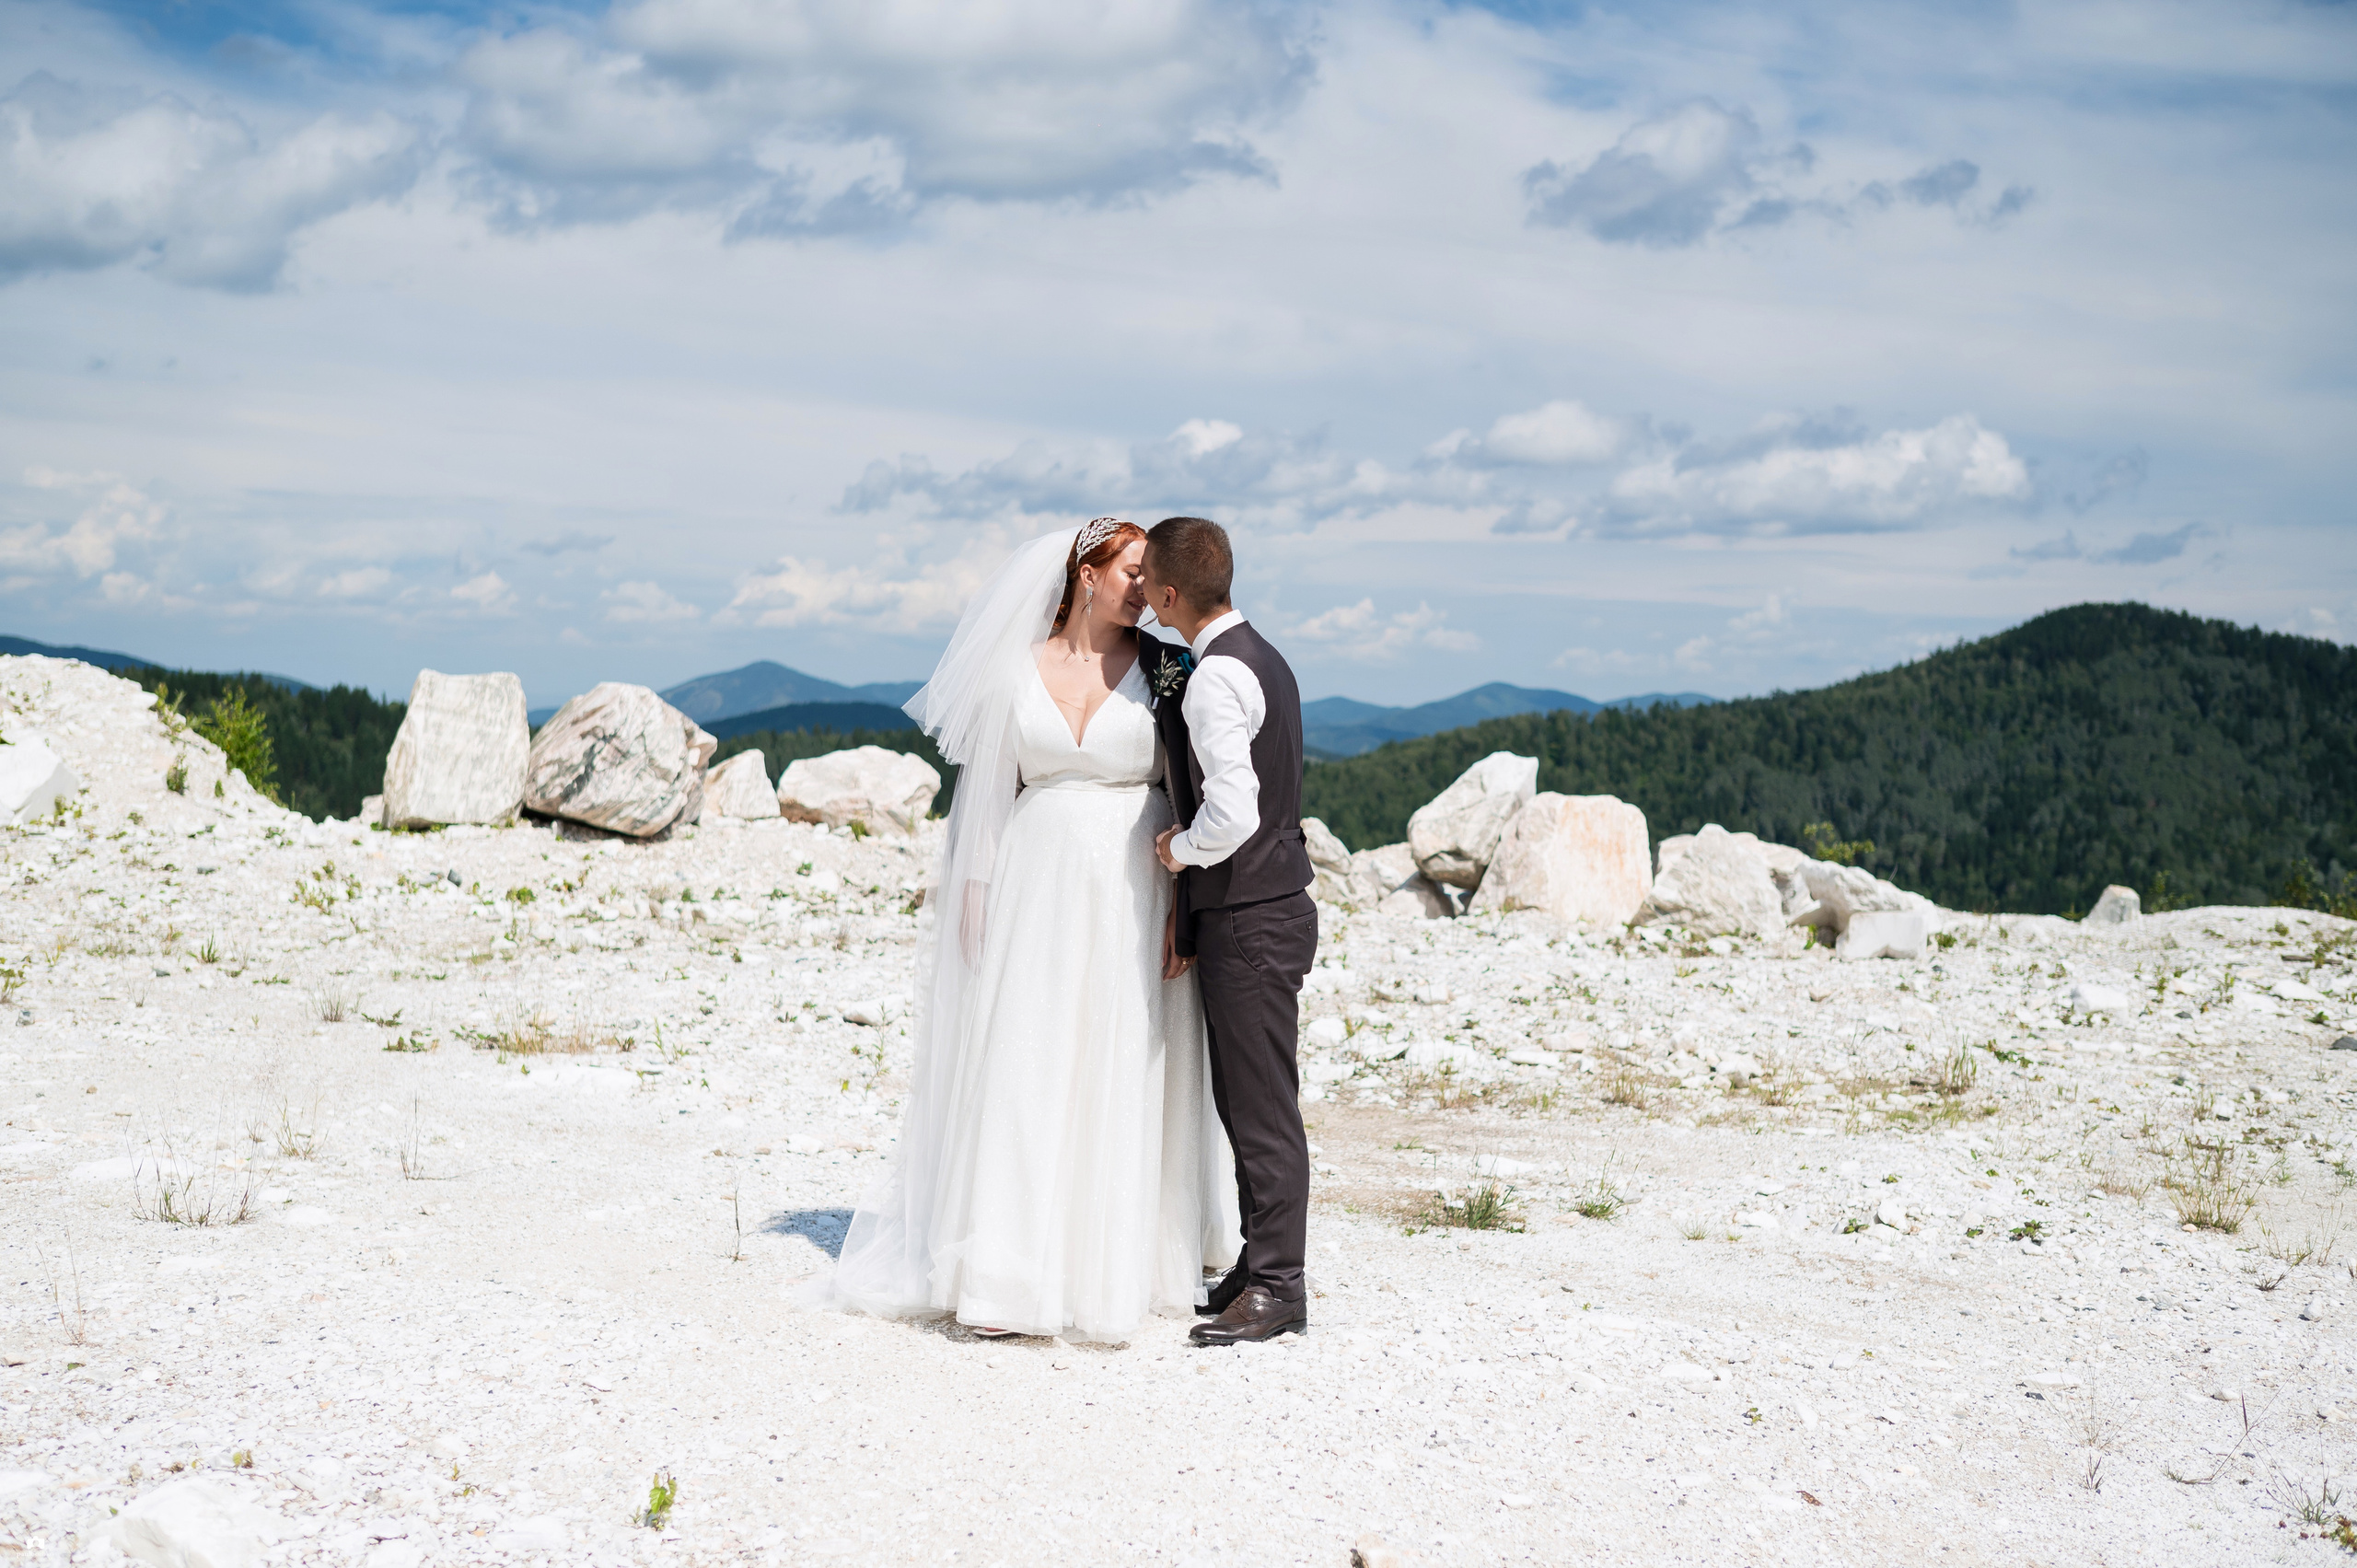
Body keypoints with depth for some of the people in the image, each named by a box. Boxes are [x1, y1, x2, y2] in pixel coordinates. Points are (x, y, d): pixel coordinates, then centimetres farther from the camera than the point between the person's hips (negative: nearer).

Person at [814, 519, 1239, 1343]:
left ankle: (1115, 1266, 13)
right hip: (1039, 888, 1)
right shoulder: (1021, 669, 5)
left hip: (1133, 896, -1)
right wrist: (975, 889, 3)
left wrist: (1185, 910, -8)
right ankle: (1011, 1274, 2)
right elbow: (991, 785, 9)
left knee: (1123, 1079, 2)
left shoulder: (1163, 669, 1)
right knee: (1025, 1077, -1)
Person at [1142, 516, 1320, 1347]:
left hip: (1250, 922, -10)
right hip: (1269, 905, 10)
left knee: (1263, 1108, -3)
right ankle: (1261, 1267, 24)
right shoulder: (1260, 657, 12)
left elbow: (1233, 812, -28)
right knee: (1244, 1101, 16)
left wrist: (1180, 848, -10)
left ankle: (1277, 1289, 4)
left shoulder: (1215, 677, -19)